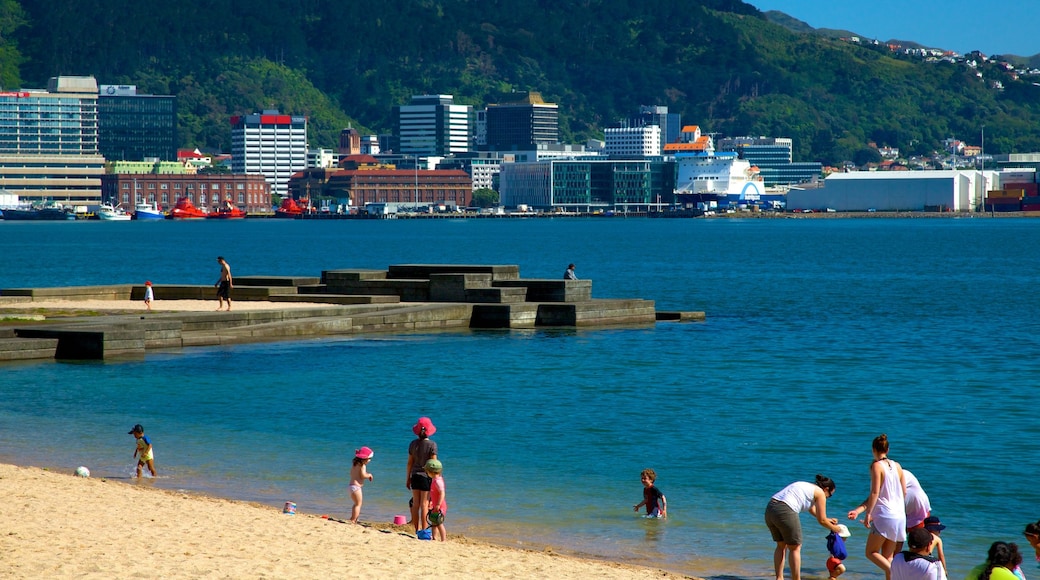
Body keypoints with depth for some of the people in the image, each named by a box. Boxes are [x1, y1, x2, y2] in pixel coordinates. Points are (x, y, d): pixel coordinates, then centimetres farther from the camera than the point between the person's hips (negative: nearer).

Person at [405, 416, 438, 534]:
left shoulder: (413, 444, 1)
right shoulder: (432, 445, -11)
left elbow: (410, 462, 6)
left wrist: (408, 478, 15)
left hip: (415, 476, 4)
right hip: (426, 476, -4)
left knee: (415, 504, 10)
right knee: (424, 504, 0)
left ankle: (417, 530, 17)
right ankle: (424, 530, 2)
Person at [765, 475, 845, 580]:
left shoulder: (808, 487, 30)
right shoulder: (820, 493, 6)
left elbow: (812, 509, 47)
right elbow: (821, 520, 8)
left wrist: (828, 520, 56)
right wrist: (834, 528, 26)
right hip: (784, 511, -8)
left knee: (781, 545, 22)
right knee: (795, 548, 7)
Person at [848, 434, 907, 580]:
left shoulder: (877, 466, -9)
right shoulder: (897, 466, 9)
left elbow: (875, 493, -16)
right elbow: (904, 492, 13)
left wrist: (868, 514, -13)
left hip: (884, 516, -6)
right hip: (899, 516, 6)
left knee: (871, 553, 2)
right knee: (888, 556, 12)